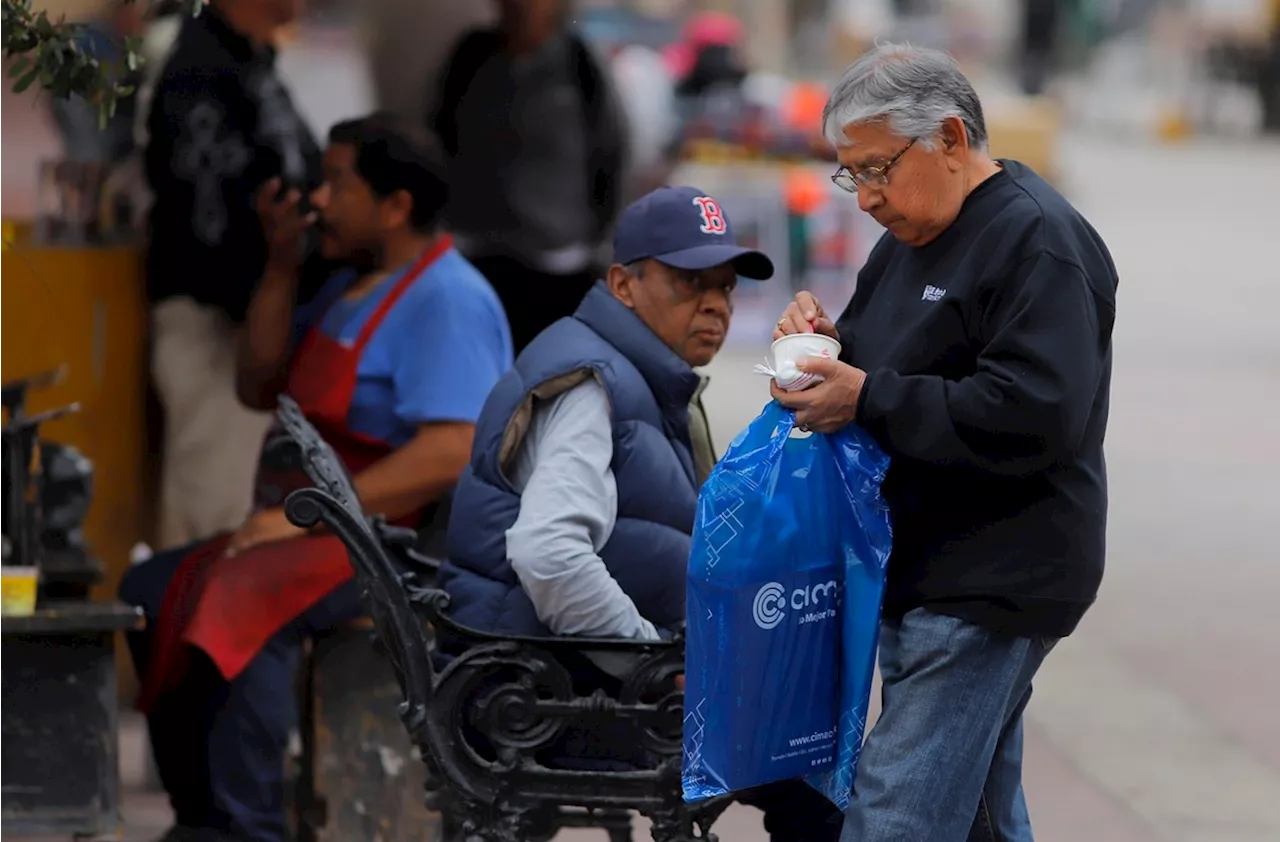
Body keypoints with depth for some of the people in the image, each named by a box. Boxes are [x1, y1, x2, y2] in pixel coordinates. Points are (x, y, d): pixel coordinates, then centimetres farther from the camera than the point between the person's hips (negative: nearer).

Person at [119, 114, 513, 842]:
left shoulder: (447, 300, -14)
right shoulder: (354, 286, 18)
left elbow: (450, 454, -26)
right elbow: (260, 387, 19)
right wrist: (283, 267, 7)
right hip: (322, 535, 11)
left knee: (244, 601, -33)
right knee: (153, 590, 2)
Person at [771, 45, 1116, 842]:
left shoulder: (1037, 243, -14)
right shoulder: (913, 234, 17)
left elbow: (1032, 416, -25)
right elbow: (881, 371, 25)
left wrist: (868, 398, -23)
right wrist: (827, 339, 1)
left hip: (990, 588, -10)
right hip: (925, 576, 10)